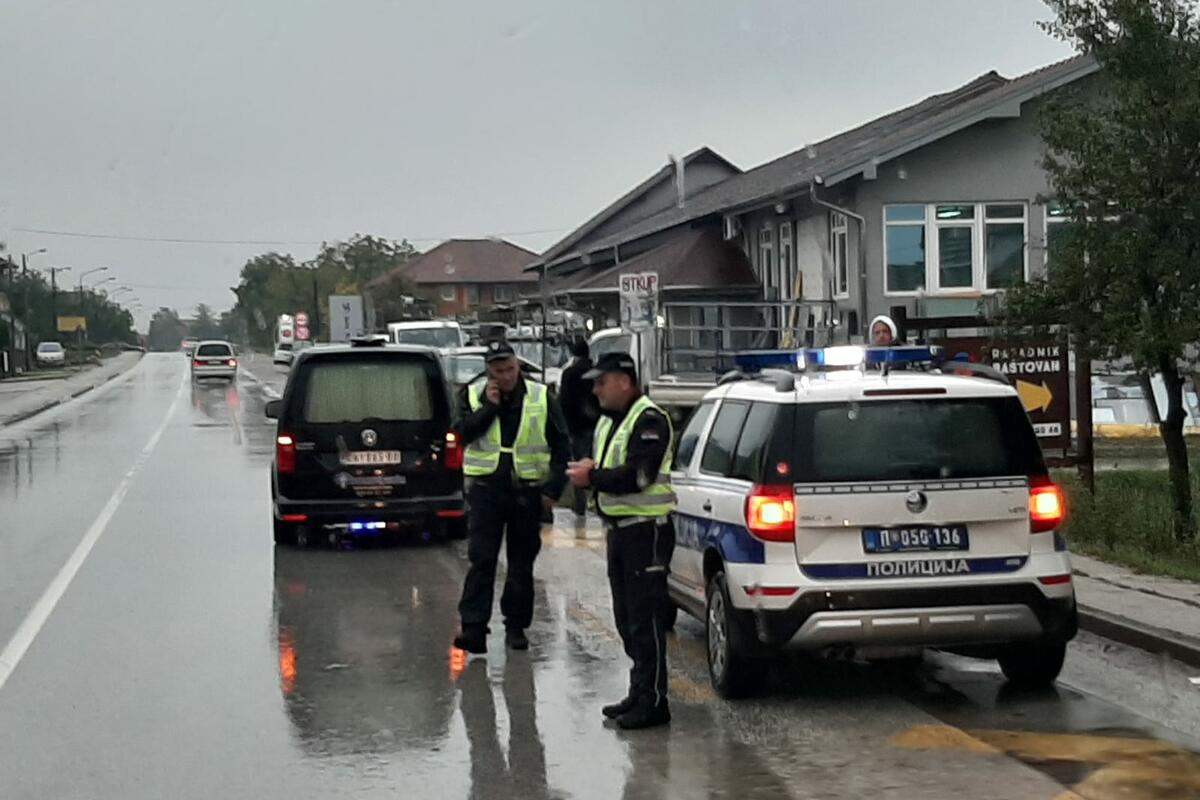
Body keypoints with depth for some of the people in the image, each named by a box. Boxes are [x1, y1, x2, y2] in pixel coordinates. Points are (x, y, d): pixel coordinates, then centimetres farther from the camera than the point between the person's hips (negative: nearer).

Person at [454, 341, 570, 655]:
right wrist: (489, 407, -15)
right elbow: (462, 432, -10)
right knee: (481, 560, -8)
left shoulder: (541, 398, 1)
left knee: (522, 563, 8)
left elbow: (561, 445, 4)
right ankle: (473, 627, -11)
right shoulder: (473, 395, 3)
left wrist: (553, 487, -3)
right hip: (486, 487, -1)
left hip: (527, 490, 1)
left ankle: (516, 626, 18)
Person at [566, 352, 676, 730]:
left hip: (646, 528, -10)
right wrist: (588, 470, -1)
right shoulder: (608, 421, 18)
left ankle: (653, 701, -5)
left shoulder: (648, 420, -13)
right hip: (619, 528, 10)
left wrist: (592, 478, -14)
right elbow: (605, 469, 22)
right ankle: (640, 691, 22)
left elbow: (637, 476, -23)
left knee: (645, 618, -8)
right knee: (626, 618, 14)